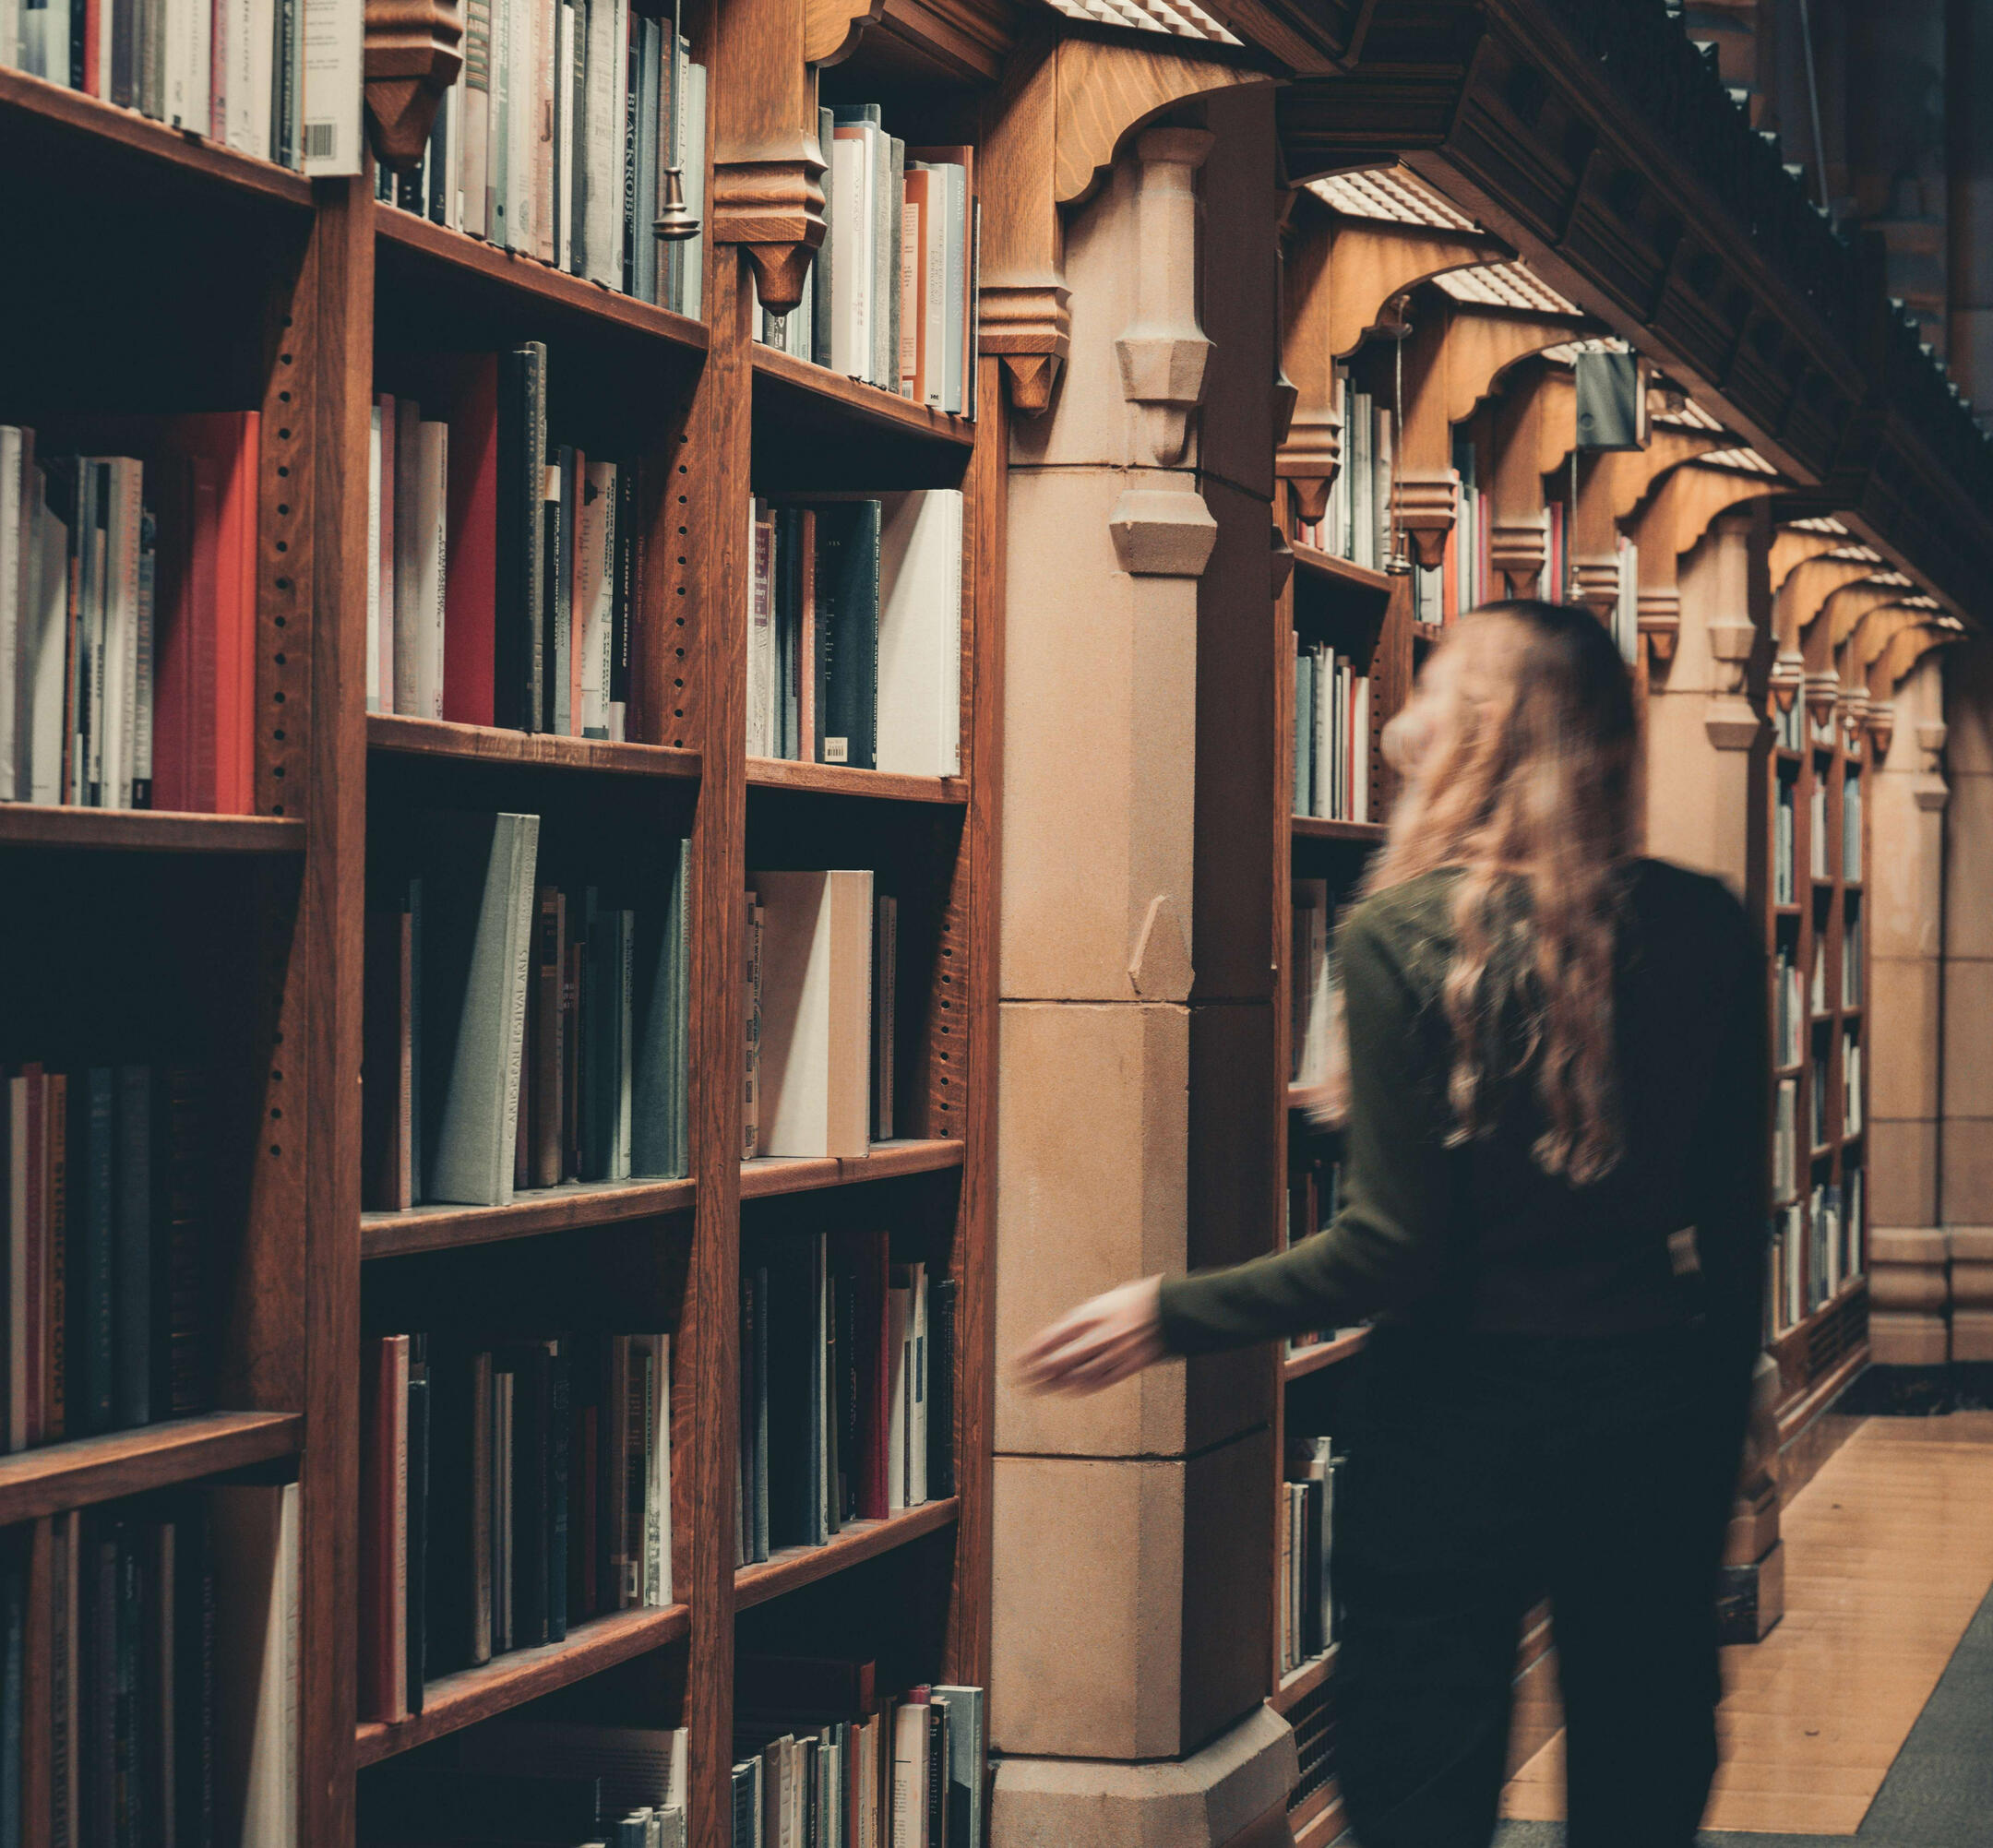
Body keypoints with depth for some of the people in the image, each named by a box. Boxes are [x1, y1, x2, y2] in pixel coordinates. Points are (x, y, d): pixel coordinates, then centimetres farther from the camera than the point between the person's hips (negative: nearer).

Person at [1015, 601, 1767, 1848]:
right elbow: (1737, 1218, 4)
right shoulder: (1707, 931, -1)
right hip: (1661, 1409, 4)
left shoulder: (1402, 937, -13)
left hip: (1468, 1413, -4)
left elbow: (1396, 1249, -15)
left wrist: (1170, 1314, -5)